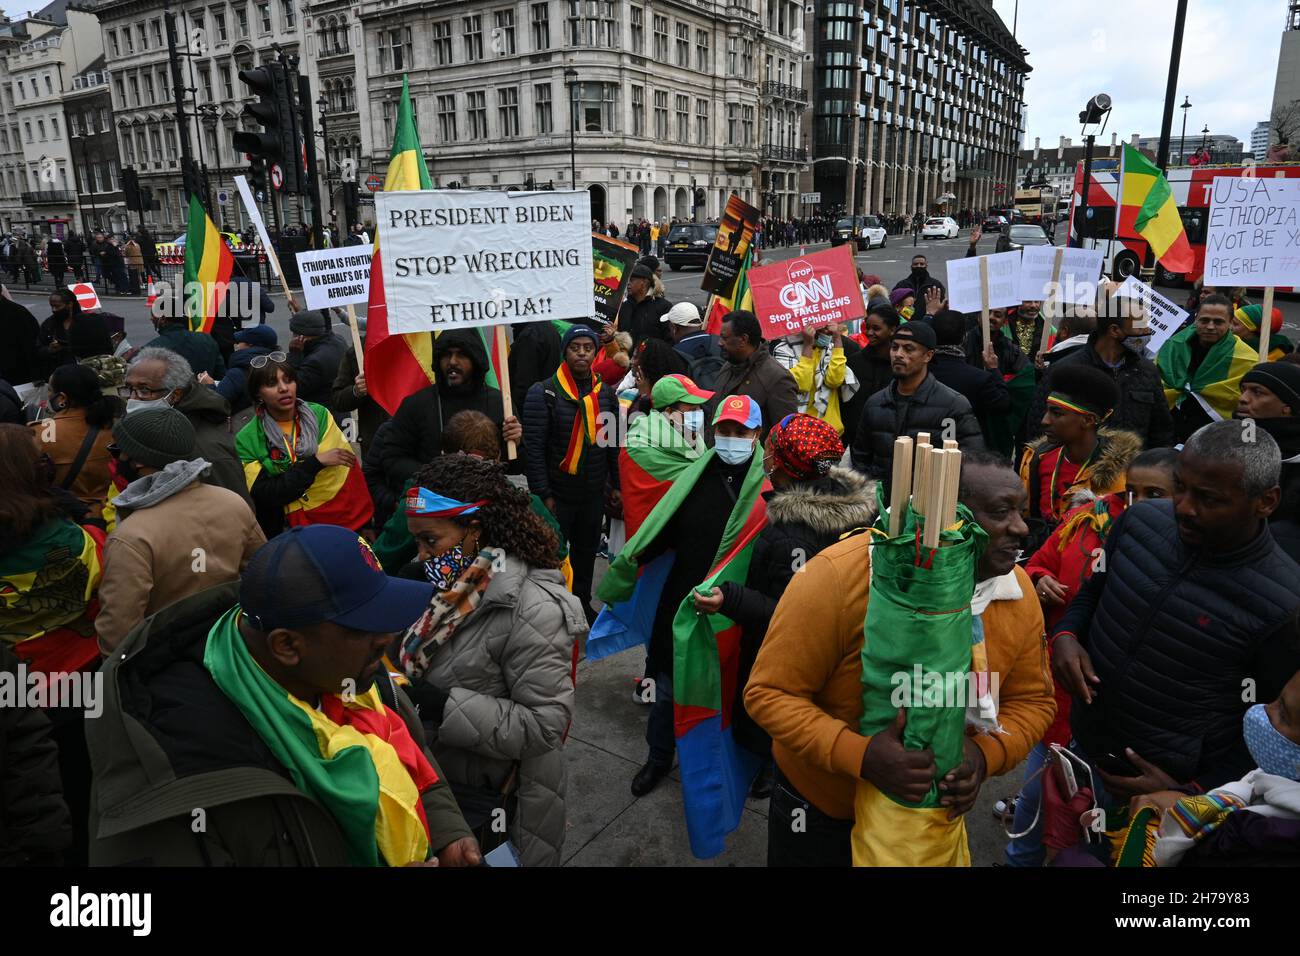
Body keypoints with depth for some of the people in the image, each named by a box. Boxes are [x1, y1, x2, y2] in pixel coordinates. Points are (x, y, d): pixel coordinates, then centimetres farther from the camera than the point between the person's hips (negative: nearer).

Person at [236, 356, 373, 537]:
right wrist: (316, 462, -14)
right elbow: (264, 496, -8)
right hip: (300, 530, -1)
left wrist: (366, 523, 3)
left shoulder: (320, 415, 5)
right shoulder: (247, 440, 0)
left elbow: (350, 467, 6)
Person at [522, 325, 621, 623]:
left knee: (587, 551, 18)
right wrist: (543, 494, -17)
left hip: (594, 493, 5)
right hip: (558, 494, -5)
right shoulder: (543, 393, -12)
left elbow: (614, 443, 11)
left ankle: (582, 603, 36)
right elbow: (534, 447, -15)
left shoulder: (606, 392, 5)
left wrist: (616, 484, 9)